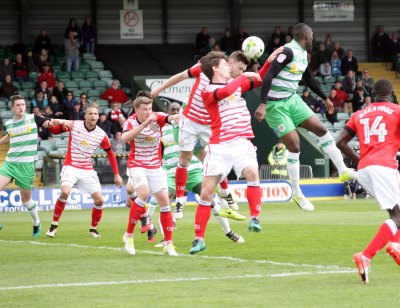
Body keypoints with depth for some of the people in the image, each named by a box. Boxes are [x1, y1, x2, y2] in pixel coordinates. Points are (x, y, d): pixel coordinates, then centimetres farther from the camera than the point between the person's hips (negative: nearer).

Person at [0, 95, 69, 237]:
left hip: (26, 165, -3)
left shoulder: (33, 118, -3)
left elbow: (51, 122, 2)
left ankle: (36, 224, 31)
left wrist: (63, 122, -16)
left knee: (26, 199, 5)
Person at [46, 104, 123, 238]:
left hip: (88, 170, 3)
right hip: (71, 166, -3)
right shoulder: (74, 125, -7)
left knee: (99, 200, -5)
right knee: (65, 192, -28)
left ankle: (93, 228, 19)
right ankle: (54, 225, -12)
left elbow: (110, 154, 8)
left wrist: (117, 174, 5)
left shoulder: (101, 135, -4)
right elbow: (55, 130, 8)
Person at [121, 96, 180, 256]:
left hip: (156, 166, 3)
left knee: (164, 200, -4)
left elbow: (168, 118, -28)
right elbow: (124, 138, -29)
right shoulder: (131, 121, -10)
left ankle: (169, 244, 5)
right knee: (144, 193, -26)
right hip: (137, 166, -3)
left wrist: (174, 117, -52)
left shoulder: (156, 117, -7)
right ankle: (129, 235, -12)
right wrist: (144, 124, -37)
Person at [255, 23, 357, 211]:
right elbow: (268, 76, -28)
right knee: (294, 146, -9)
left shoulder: (303, 54, 9)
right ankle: (297, 194, 4)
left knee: (321, 129, 4)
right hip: (276, 105, -9)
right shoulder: (288, 52, -21)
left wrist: (325, 98, 33)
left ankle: (343, 171, 14)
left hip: (292, 100, 9)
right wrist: (263, 104, -36)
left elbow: (308, 79, 25)